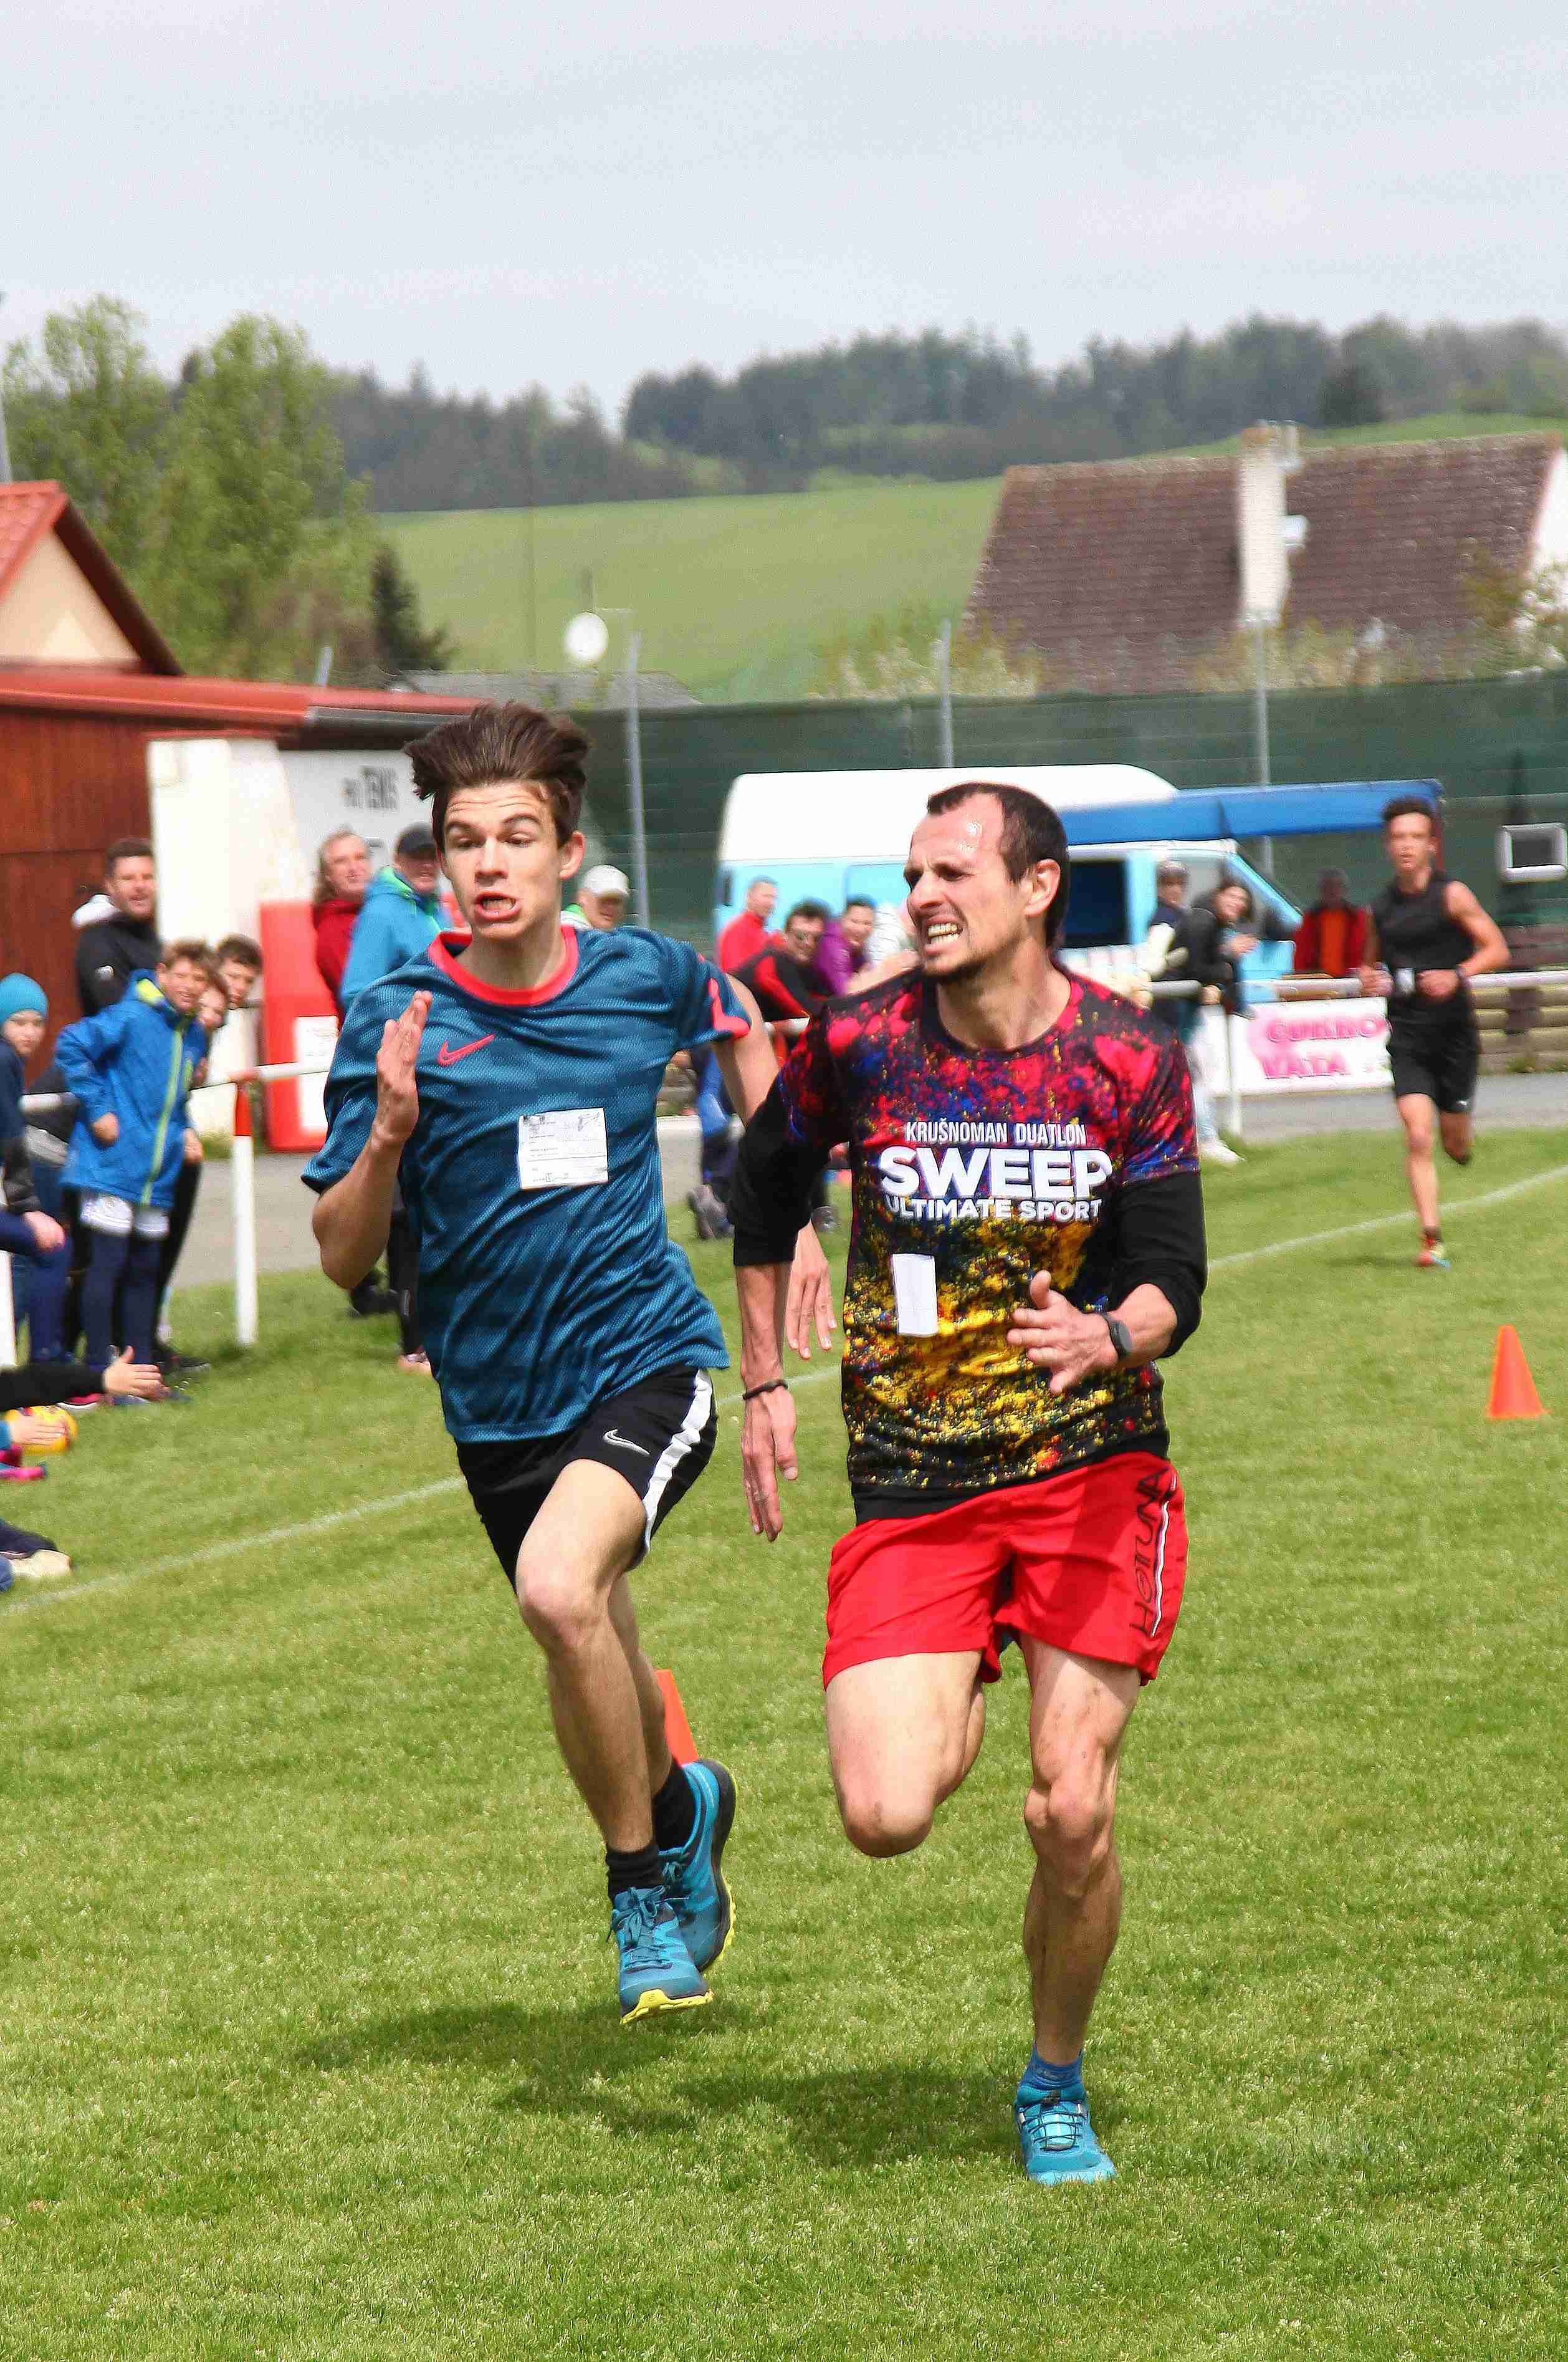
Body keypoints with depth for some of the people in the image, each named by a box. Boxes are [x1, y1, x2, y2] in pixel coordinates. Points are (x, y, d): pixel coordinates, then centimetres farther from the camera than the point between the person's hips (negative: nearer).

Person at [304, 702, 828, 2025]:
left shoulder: (646, 976, -5)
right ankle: (678, 1810, 52)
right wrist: (389, 1130, -24)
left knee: (560, 1586, -29)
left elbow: (739, 1029, 21)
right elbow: (343, 1258, -6)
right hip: (498, 1398, 2)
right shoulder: (397, 1021, -9)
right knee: (592, 1667, 17)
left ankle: (645, 1874, -8)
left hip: (646, 1358, -2)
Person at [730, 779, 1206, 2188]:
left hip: (1094, 1465, -1)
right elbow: (768, 1184, 15)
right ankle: (959, 1703, 24)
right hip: (910, 1484, 1)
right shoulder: (858, 1043, -5)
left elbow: (1172, 1283, -6)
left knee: (1071, 1814, -8)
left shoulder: (1130, 1061, -7)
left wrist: (1105, 1337, -29)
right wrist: (766, 1381, 15)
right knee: (885, 1817, -14)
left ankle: (1057, 2087, 19)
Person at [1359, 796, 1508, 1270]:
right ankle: (1432, 1240, -13)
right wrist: (1369, 979, -1)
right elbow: (1372, 961, 23)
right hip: (1406, 1036, 2)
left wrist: (1457, 975, -24)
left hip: (1453, 1031, -2)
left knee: (1456, 1146, 6)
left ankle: (1462, 1128, 44)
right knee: (1417, 1138, -13)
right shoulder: (1382, 907, 7)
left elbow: (1497, 949, -8)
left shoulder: (1451, 895, -6)